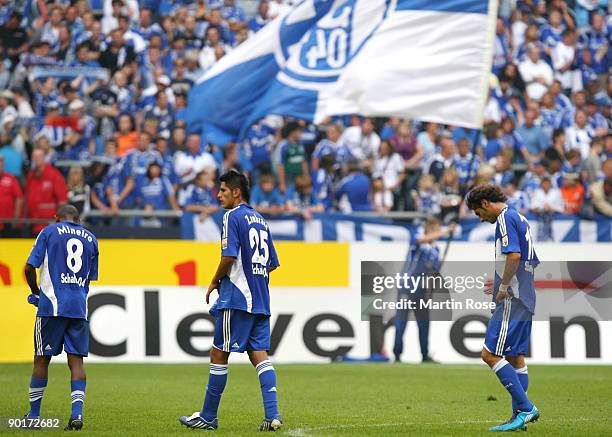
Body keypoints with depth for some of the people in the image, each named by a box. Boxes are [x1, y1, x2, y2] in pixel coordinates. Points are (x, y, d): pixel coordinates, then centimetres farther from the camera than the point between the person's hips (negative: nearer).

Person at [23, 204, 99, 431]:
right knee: (76, 360, 1)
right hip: (79, 308, 3)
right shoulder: (90, 239, 16)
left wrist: (36, 293, 13)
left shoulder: (49, 231, 5)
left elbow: (30, 268, 0)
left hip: (52, 305, -3)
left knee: (42, 359, 4)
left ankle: (34, 415, 10)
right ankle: (77, 412, -13)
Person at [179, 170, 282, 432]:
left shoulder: (233, 216, -7)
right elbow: (272, 263, 20)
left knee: (219, 354, 0)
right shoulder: (260, 220, 18)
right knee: (259, 355, 2)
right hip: (260, 301, 8)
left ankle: (208, 417, 5)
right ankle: (272, 415, -10)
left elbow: (229, 256, -16)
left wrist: (215, 282, -3)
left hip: (236, 298, -8)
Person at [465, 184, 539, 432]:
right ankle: (520, 416, 11)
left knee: (490, 354, -12)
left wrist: (503, 288, -15)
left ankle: (525, 408, -15)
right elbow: (532, 263, 25)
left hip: (511, 301, -10)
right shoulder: (520, 219, 20)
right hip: (525, 301, 10)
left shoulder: (506, 219, -10)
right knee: (515, 358, 11)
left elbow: (513, 255, -23)